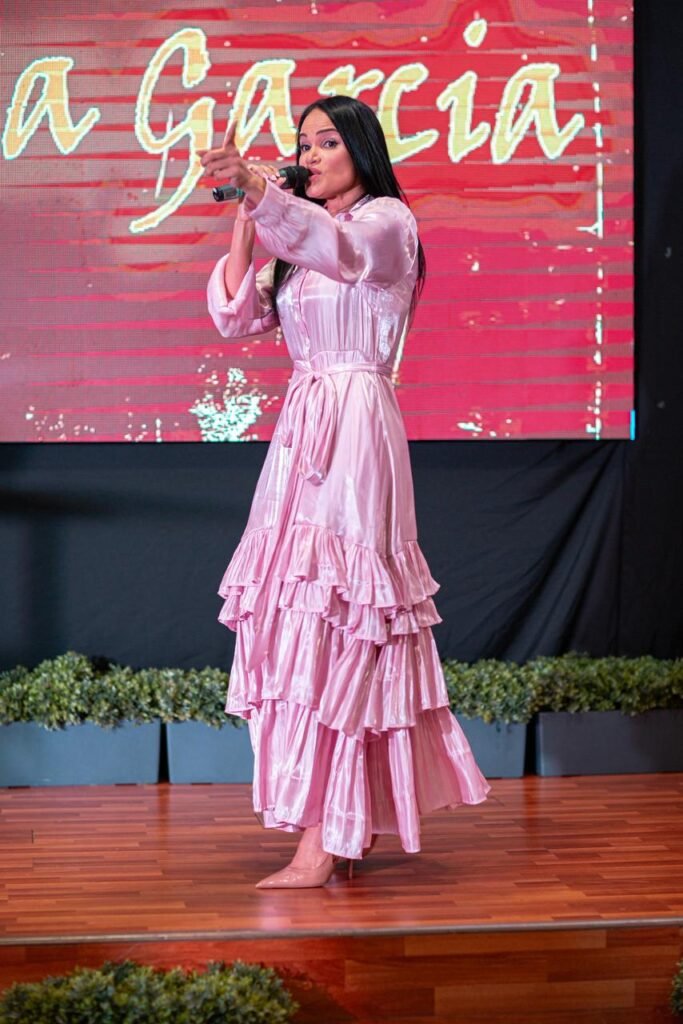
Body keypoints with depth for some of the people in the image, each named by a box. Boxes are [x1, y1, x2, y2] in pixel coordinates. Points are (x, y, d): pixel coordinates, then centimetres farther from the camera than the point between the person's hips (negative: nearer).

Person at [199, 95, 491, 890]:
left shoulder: (387, 220, -1)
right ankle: (349, 823, 11)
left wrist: (257, 186, -41)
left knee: (329, 619, -14)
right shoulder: (295, 241, 23)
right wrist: (245, 218, 2)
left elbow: (339, 246, -25)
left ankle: (320, 845, -15)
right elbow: (236, 316, 12)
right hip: (303, 430, 8)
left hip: (355, 431, -8)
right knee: (307, 619, 5)